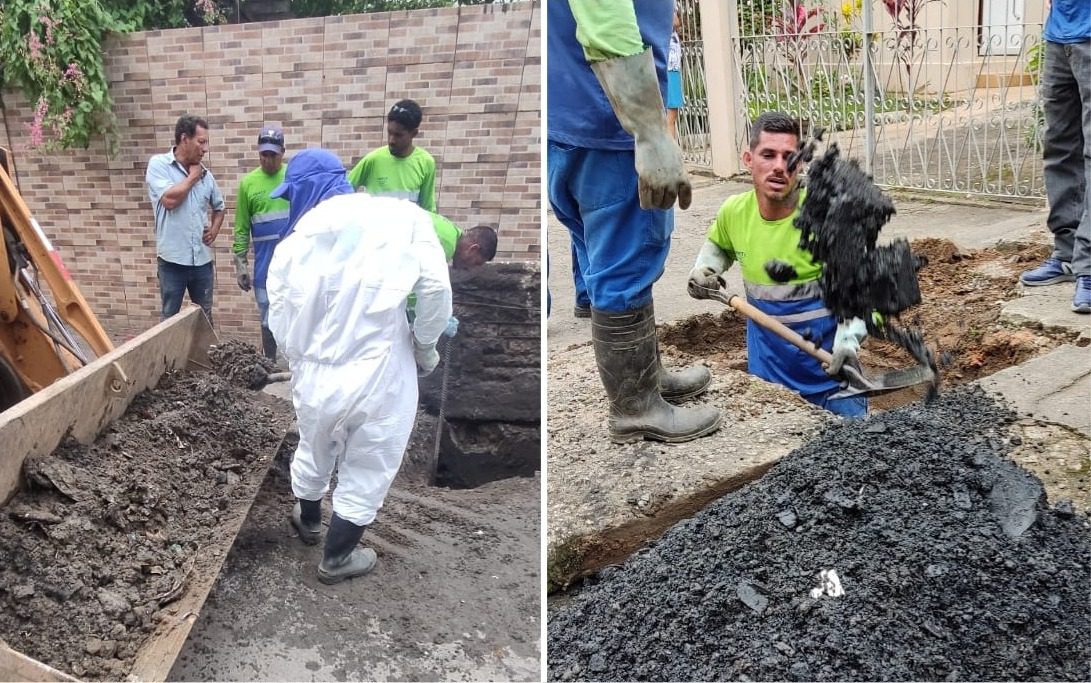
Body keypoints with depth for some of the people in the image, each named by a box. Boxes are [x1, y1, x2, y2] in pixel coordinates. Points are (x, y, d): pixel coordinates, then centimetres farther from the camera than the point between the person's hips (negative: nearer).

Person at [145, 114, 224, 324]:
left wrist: (215, 229, 4)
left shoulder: (205, 173, 7)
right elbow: (169, 199, -22)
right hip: (173, 259, -4)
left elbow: (219, 206, 22)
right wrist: (192, 177, -8)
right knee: (169, 318, 7)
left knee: (205, 315, 15)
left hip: (202, 259, 5)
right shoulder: (158, 164, -7)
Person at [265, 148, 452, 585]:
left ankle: (308, 521, 57)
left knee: (313, 456, 31)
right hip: (380, 377, -3)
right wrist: (425, 348, -1)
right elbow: (436, 288, -17)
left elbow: (281, 328, 4)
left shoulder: (293, 244, 0)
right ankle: (337, 558, 35)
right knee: (366, 475, 19)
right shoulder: (402, 216, -8)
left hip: (316, 377, 4)